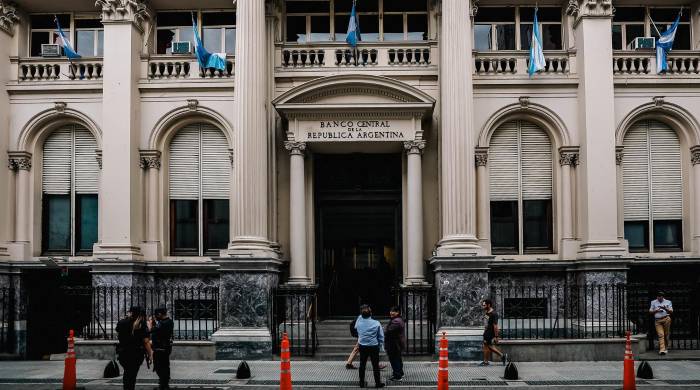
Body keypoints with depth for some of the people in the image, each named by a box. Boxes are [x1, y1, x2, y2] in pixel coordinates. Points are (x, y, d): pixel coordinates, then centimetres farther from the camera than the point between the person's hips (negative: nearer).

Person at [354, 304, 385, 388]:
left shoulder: (359, 321, -11)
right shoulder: (376, 323, -14)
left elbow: (355, 328, 14)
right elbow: (381, 336, -5)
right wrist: (380, 345, 10)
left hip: (362, 347, 2)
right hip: (374, 347, -2)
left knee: (362, 365, 14)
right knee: (375, 366, 8)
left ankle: (361, 383, 21)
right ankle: (378, 383, 14)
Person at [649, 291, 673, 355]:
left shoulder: (668, 302, 11)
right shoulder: (653, 302, 14)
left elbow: (671, 312, 5)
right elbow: (650, 311, 12)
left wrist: (665, 309, -14)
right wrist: (656, 311, -7)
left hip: (666, 319, 0)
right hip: (657, 320, 0)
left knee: (666, 334, 3)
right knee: (660, 335, -11)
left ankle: (665, 348, 20)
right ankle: (662, 349, -19)